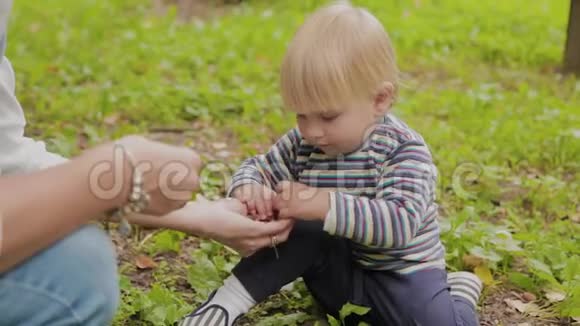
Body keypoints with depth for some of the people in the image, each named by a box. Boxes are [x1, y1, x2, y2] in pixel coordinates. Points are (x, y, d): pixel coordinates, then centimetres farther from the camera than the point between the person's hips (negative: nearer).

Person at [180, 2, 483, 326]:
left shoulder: (404, 149, -23)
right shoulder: (303, 144, -7)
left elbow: (400, 223, -36)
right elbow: (258, 168, 0)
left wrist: (323, 204, -46)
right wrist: (249, 190, -25)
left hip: (401, 276, -3)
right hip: (340, 274, 4)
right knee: (302, 230, -24)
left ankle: (459, 292, 4)